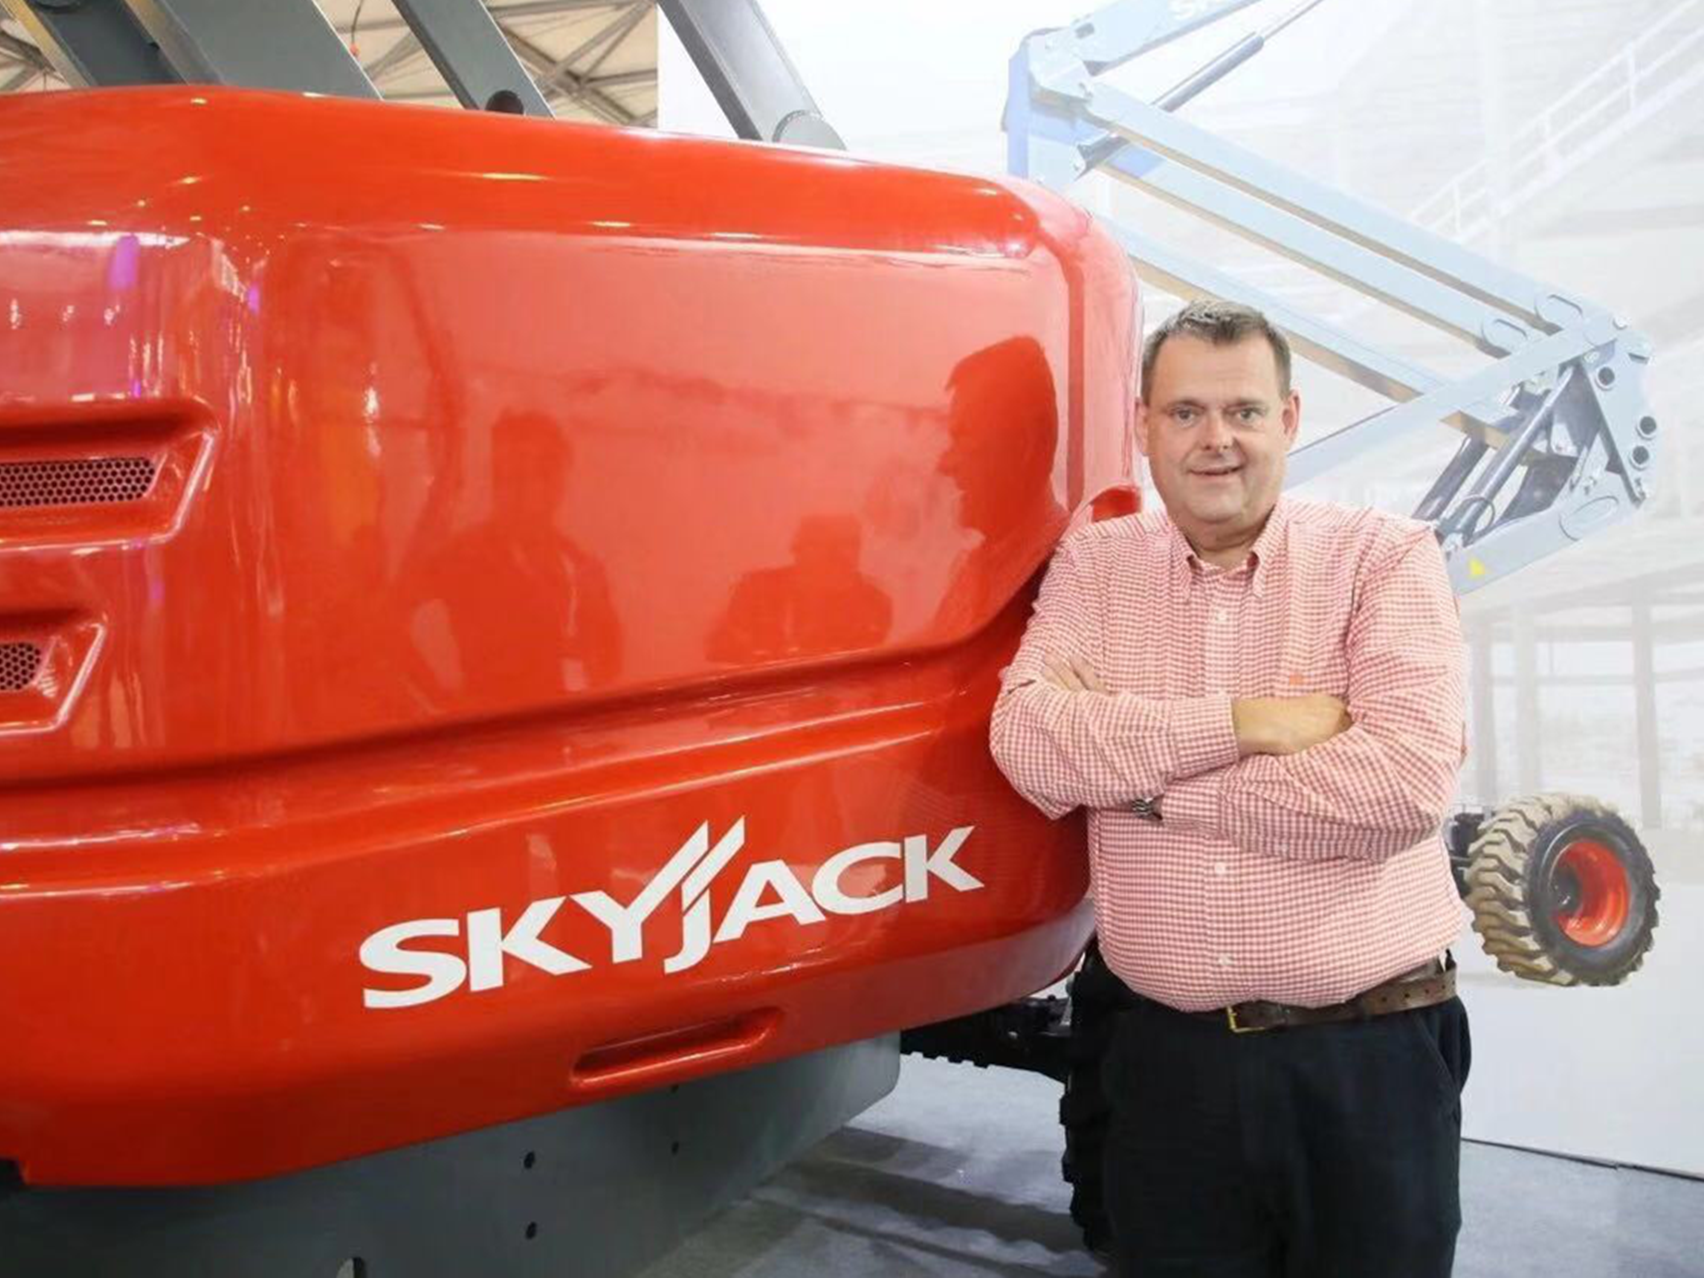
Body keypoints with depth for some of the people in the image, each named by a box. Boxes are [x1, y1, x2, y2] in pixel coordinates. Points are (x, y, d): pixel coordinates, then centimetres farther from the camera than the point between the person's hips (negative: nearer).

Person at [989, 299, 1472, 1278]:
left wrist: (1138, 775, -12)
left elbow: (1407, 782, -17)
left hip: (1371, 1053, -2)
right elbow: (1026, 742, -10)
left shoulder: (1386, 557, -2)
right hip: (1170, 1058, 2)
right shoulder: (1093, 564, 6)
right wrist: (1246, 722, -17)